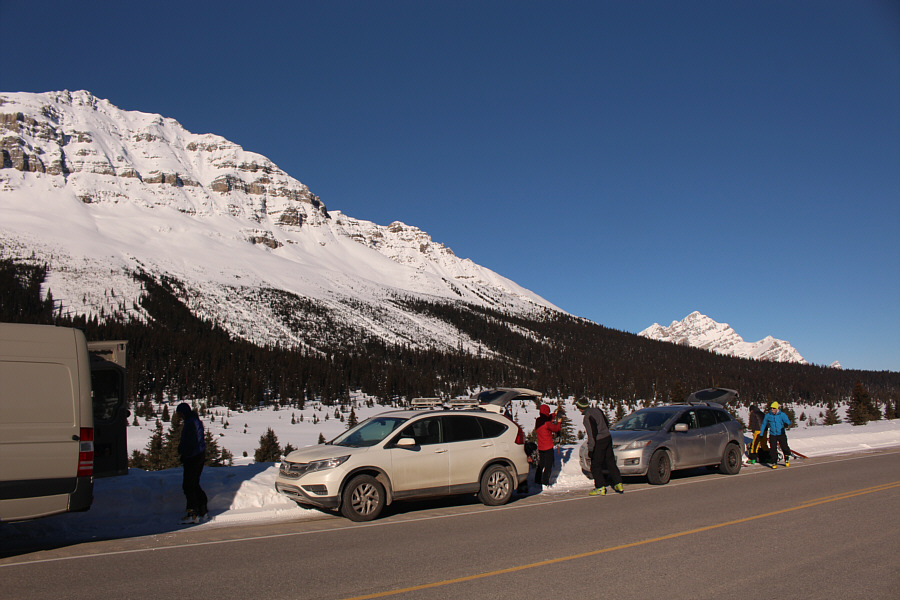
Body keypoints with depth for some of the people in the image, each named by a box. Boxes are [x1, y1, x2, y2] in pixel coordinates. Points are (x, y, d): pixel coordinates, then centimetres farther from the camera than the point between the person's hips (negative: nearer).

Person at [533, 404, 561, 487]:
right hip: (548, 447, -7)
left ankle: (537, 480, 21)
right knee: (548, 465, 1)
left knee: (540, 464, 17)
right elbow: (556, 429, -9)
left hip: (540, 447, 7)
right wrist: (559, 422, 6)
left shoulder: (537, 420, 3)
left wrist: (554, 416, 22)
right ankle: (545, 481, 0)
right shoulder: (546, 423, -20)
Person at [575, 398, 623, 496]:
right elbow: (607, 423, 18)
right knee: (610, 462, 15)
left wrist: (590, 448, -15)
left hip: (599, 442, -9)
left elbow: (592, 434, -20)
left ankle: (601, 487, 3)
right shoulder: (597, 410, 6)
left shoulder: (588, 417, -19)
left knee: (595, 466, 2)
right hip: (608, 438, 9)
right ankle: (619, 484, 18)